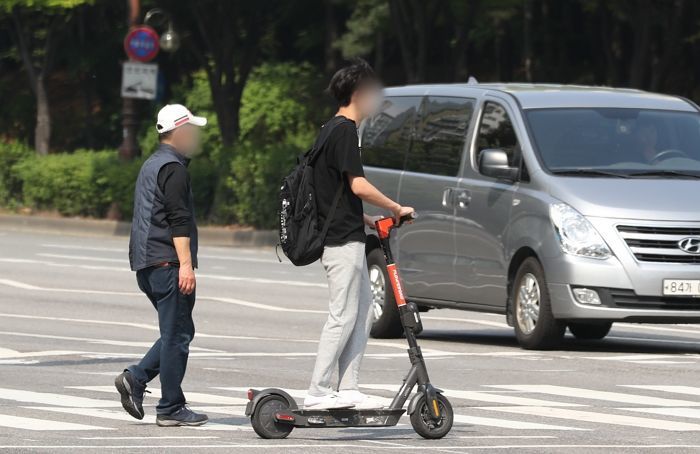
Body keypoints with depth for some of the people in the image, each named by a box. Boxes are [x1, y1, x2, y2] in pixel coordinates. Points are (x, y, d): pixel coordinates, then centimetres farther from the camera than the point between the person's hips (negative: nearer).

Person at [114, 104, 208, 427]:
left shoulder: (151, 166, 20)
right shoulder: (173, 169, -12)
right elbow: (178, 221, -20)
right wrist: (186, 264, -24)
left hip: (146, 264, 10)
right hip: (167, 262, -10)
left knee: (177, 332, 15)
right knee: (177, 335, -6)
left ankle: (135, 378, 4)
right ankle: (171, 409, -4)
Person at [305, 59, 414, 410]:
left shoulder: (334, 129, 17)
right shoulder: (344, 130, -14)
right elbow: (358, 186, -22)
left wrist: (369, 220, 19)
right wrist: (396, 208, -11)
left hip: (345, 237, 10)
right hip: (343, 240, -10)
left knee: (362, 312, 12)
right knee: (343, 316, -8)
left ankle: (347, 389, 12)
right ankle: (318, 392, -6)